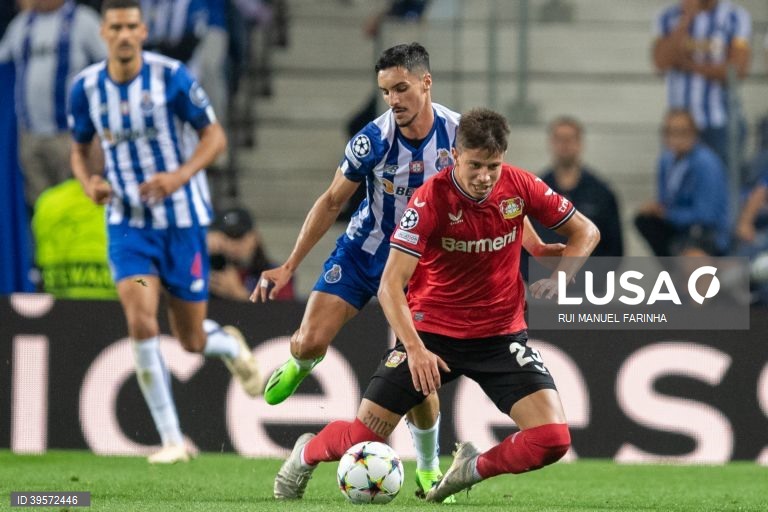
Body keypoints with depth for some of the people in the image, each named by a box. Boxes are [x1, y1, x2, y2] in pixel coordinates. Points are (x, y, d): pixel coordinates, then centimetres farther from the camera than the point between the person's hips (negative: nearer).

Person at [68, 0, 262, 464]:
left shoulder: (171, 76, -12)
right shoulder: (87, 88, -3)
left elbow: (215, 135, -8)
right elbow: (80, 148, 13)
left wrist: (180, 176, -25)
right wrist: (89, 182, -9)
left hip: (182, 220, -2)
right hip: (127, 222, 2)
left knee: (193, 340, 5)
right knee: (141, 322, -20)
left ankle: (232, 346, 45)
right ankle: (172, 439, -10)